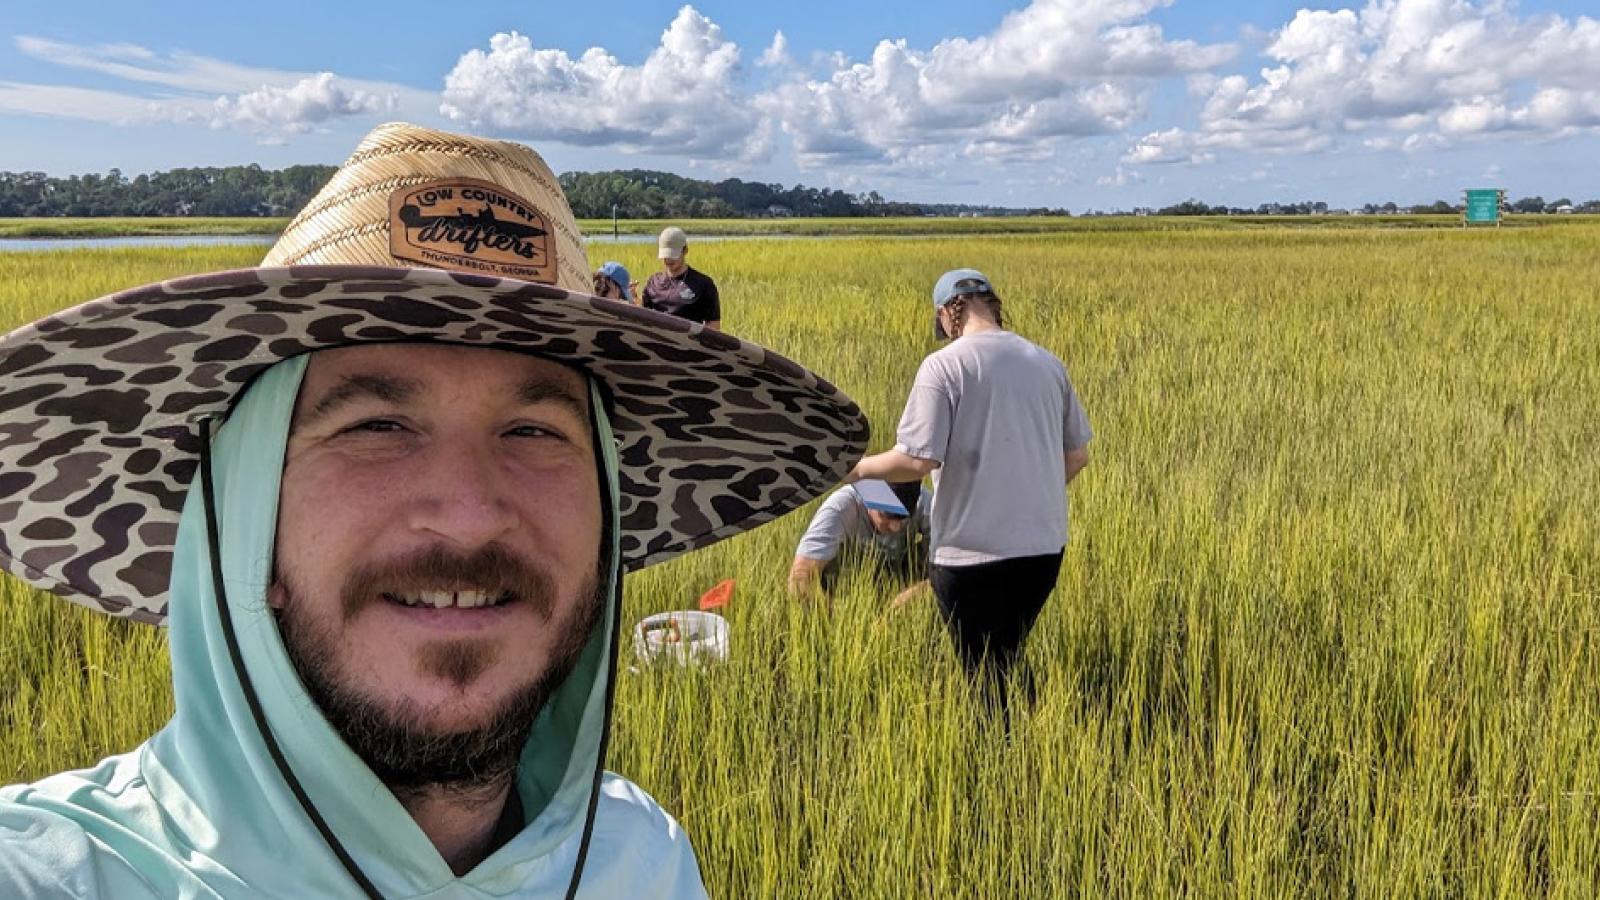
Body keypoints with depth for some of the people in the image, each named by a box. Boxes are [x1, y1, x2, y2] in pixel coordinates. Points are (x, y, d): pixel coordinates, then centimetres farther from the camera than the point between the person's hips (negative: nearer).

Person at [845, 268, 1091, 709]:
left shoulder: (944, 366, -12)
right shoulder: (1047, 363, 6)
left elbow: (919, 459, -18)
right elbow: (1077, 455, 12)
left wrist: (863, 467, 1)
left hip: (974, 552, -6)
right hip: (1044, 545, 6)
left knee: (986, 677, 7)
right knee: (1009, 665, 21)